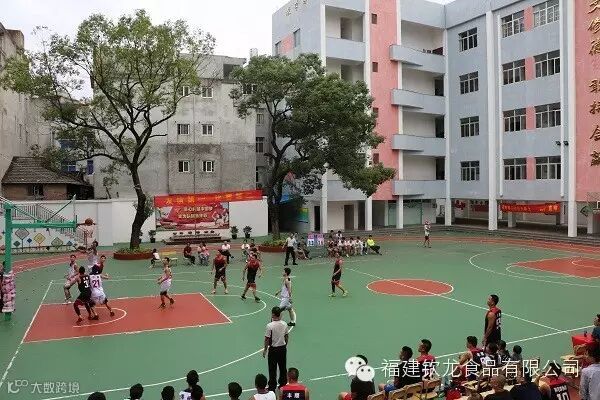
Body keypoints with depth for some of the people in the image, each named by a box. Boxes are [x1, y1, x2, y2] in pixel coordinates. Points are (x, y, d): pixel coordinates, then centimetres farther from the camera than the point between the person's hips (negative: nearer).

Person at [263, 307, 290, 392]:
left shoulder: (270, 325, -21)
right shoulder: (284, 324, -6)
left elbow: (267, 339, -15)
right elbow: (286, 336, 5)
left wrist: (265, 349, -2)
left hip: (273, 349, -5)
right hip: (283, 348, 5)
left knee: (272, 369, 8)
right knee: (283, 368, 18)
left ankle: (272, 387, 16)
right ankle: (283, 384, 30)